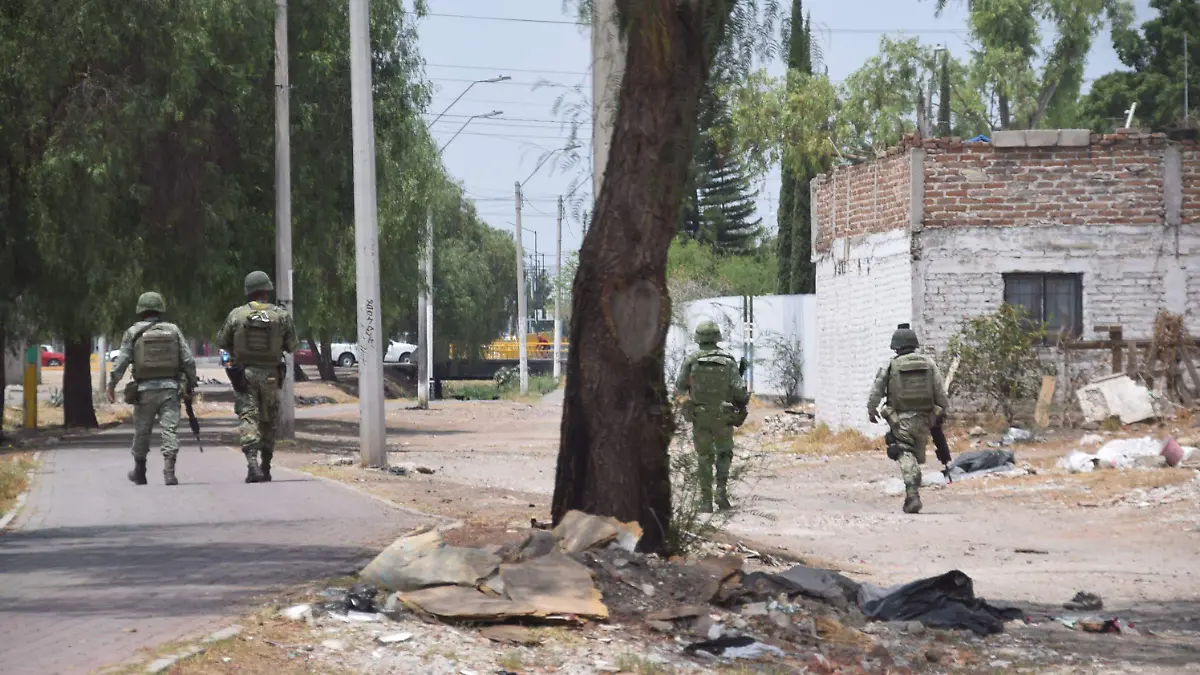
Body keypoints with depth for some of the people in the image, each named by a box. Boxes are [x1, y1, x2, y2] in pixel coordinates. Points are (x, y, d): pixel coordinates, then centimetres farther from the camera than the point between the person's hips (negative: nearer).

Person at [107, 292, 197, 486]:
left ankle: (139, 472, 26)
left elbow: (121, 362, -4)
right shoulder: (173, 330, 5)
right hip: (169, 387, 1)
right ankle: (169, 471, -16)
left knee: (142, 431, 13)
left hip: (145, 389, -1)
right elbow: (188, 361, 4)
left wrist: (111, 385, 4)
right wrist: (190, 384, 14)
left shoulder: (133, 332, -1)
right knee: (169, 429, -3)